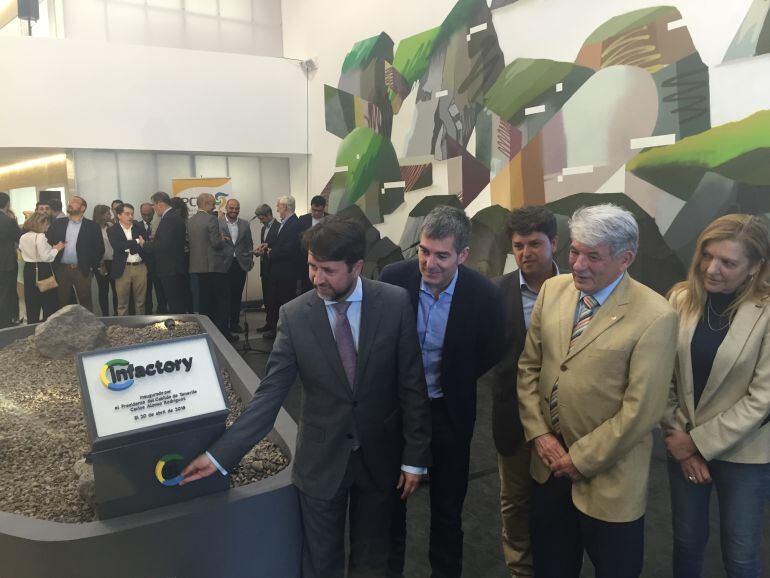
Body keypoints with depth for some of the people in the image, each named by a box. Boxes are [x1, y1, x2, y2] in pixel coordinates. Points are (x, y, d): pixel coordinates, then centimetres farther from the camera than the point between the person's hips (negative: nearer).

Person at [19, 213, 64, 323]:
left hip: (29, 270, 7)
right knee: (49, 302, 3)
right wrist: (56, 248, -7)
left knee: (32, 302, 12)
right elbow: (45, 257, -19)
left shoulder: (23, 238, 9)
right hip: (43, 271, -7)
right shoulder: (40, 236, -15)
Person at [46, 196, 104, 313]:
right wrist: (52, 265, 0)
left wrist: (91, 267, -4)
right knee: (62, 301, 9)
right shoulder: (57, 223, 8)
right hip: (61, 269, 3)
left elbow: (100, 248, 0)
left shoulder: (92, 226, 0)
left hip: (82, 270, -2)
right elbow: (48, 243, 8)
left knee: (85, 301, 3)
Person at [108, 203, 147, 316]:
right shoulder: (113, 230, 0)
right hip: (123, 269, -2)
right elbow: (117, 246, -17)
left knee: (140, 301, 9)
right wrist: (136, 242, -18)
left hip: (140, 267, 2)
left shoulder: (139, 227, 8)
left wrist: (128, 246, -12)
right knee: (122, 302, 5)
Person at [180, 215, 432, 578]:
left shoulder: (396, 304, -12)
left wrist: (415, 457, -5)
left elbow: (413, 385, -7)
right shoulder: (294, 315, -11)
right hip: (321, 460, 0)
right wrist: (220, 455, -16)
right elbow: (269, 395, -10)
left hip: (380, 456, 0)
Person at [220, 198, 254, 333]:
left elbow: (249, 244, 11)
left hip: (240, 264, 3)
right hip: (224, 265, -3)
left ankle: (234, 323, 19)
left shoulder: (245, 224, 9)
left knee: (237, 295, 9)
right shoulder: (218, 224, -3)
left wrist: (250, 259, 6)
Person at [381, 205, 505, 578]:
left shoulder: (483, 294, -19)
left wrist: (453, 384, 0)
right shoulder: (394, 277, -17)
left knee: (447, 505, 15)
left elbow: (490, 355, -3)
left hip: (449, 412, -1)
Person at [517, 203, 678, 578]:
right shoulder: (552, 290, -2)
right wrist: (539, 434, -4)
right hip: (549, 461, 5)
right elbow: (529, 366, 4)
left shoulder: (654, 316, -19)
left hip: (608, 475, -5)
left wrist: (581, 459, -13)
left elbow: (641, 410, -18)